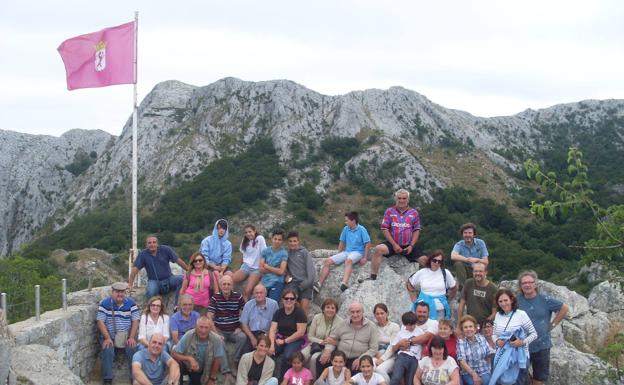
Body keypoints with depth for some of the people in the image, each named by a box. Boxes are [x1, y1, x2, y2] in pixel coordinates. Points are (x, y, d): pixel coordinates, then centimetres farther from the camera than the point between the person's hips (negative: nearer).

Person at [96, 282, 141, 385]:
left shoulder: (131, 303, 2)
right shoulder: (104, 303, -3)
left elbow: (135, 321, 0)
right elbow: (100, 322, -7)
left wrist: (131, 338, -13)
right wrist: (107, 338, -18)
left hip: (127, 337, 1)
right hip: (109, 337, -1)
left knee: (133, 349, -25)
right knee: (108, 350, -28)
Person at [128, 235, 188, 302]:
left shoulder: (165, 249, -2)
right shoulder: (143, 254, -4)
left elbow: (178, 261, -2)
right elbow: (135, 269, -8)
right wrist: (130, 284, -15)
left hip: (169, 279, 2)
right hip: (154, 281, -2)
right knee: (150, 293, -35)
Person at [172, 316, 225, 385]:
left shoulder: (216, 340, -27)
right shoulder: (188, 336, -28)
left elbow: (217, 360, -14)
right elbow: (174, 354, -26)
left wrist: (212, 379, -7)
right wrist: (189, 358, -41)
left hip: (202, 370, 2)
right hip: (187, 366, -2)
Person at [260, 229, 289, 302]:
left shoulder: (284, 253, -2)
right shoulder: (265, 251, 7)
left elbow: (281, 271, -10)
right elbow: (261, 269, 1)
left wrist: (267, 266, -1)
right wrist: (275, 270, -7)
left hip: (277, 283, -3)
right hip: (265, 282, 3)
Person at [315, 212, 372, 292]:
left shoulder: (361, 229, -8)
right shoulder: (346, 229, 7)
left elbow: (367, 244, -8)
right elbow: (342, 242, 18)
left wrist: (364, 258, -14)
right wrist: (338, 255, 17)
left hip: (357, 252, -6)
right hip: (346, 252, 6)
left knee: (348, 260, -42)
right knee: (327, 261, -10)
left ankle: (344, 284, -62)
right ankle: (319, 284, -13)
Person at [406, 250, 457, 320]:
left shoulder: (445, 273, 0)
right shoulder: (422, 273, 1)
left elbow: (454, 288, 13)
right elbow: (408, 284, 13)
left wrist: (447, 298, 8)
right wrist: (414, 299, 8)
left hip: (440, 309, 0)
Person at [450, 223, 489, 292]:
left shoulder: (480, 243, -2)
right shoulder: (459, 244, -6)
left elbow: (486, 262, -6)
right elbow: (453, 256, -28)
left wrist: (477, 260, -28)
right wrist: (467, 259, -40)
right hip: (465, 271, 0)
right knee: (458, 263, -30)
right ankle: (462, 285, -25)